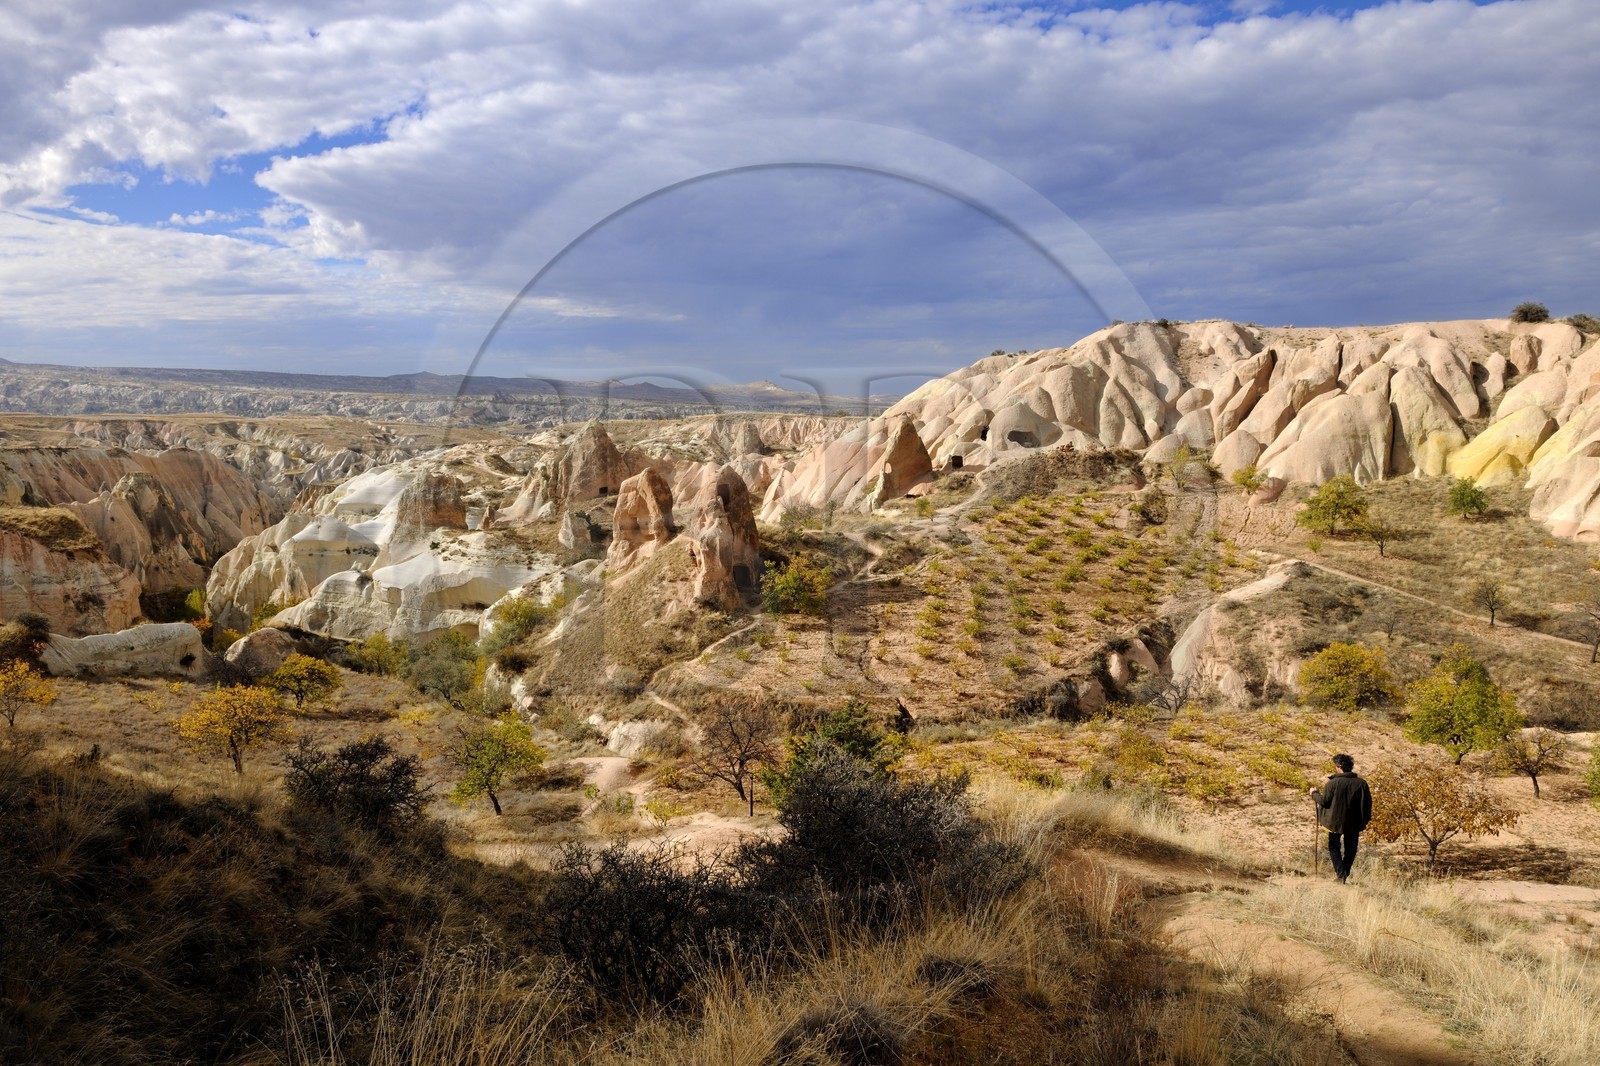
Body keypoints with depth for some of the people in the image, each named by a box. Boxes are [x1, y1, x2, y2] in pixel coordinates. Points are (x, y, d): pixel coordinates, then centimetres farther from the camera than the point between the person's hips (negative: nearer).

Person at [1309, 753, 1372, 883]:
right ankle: (1346, 874, 20)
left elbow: (1324, 801, -11)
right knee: (1350, 849, 17)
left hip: (1335, 821, -2)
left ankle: (1340, 873, -3)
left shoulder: (1333, 783, -16)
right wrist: (1365, 820, 12)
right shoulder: (1361, 783, -8)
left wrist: (1314, 794, 9)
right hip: (1354, 823, 2)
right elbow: (1367, 804, -1)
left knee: (1334, 848, 12)